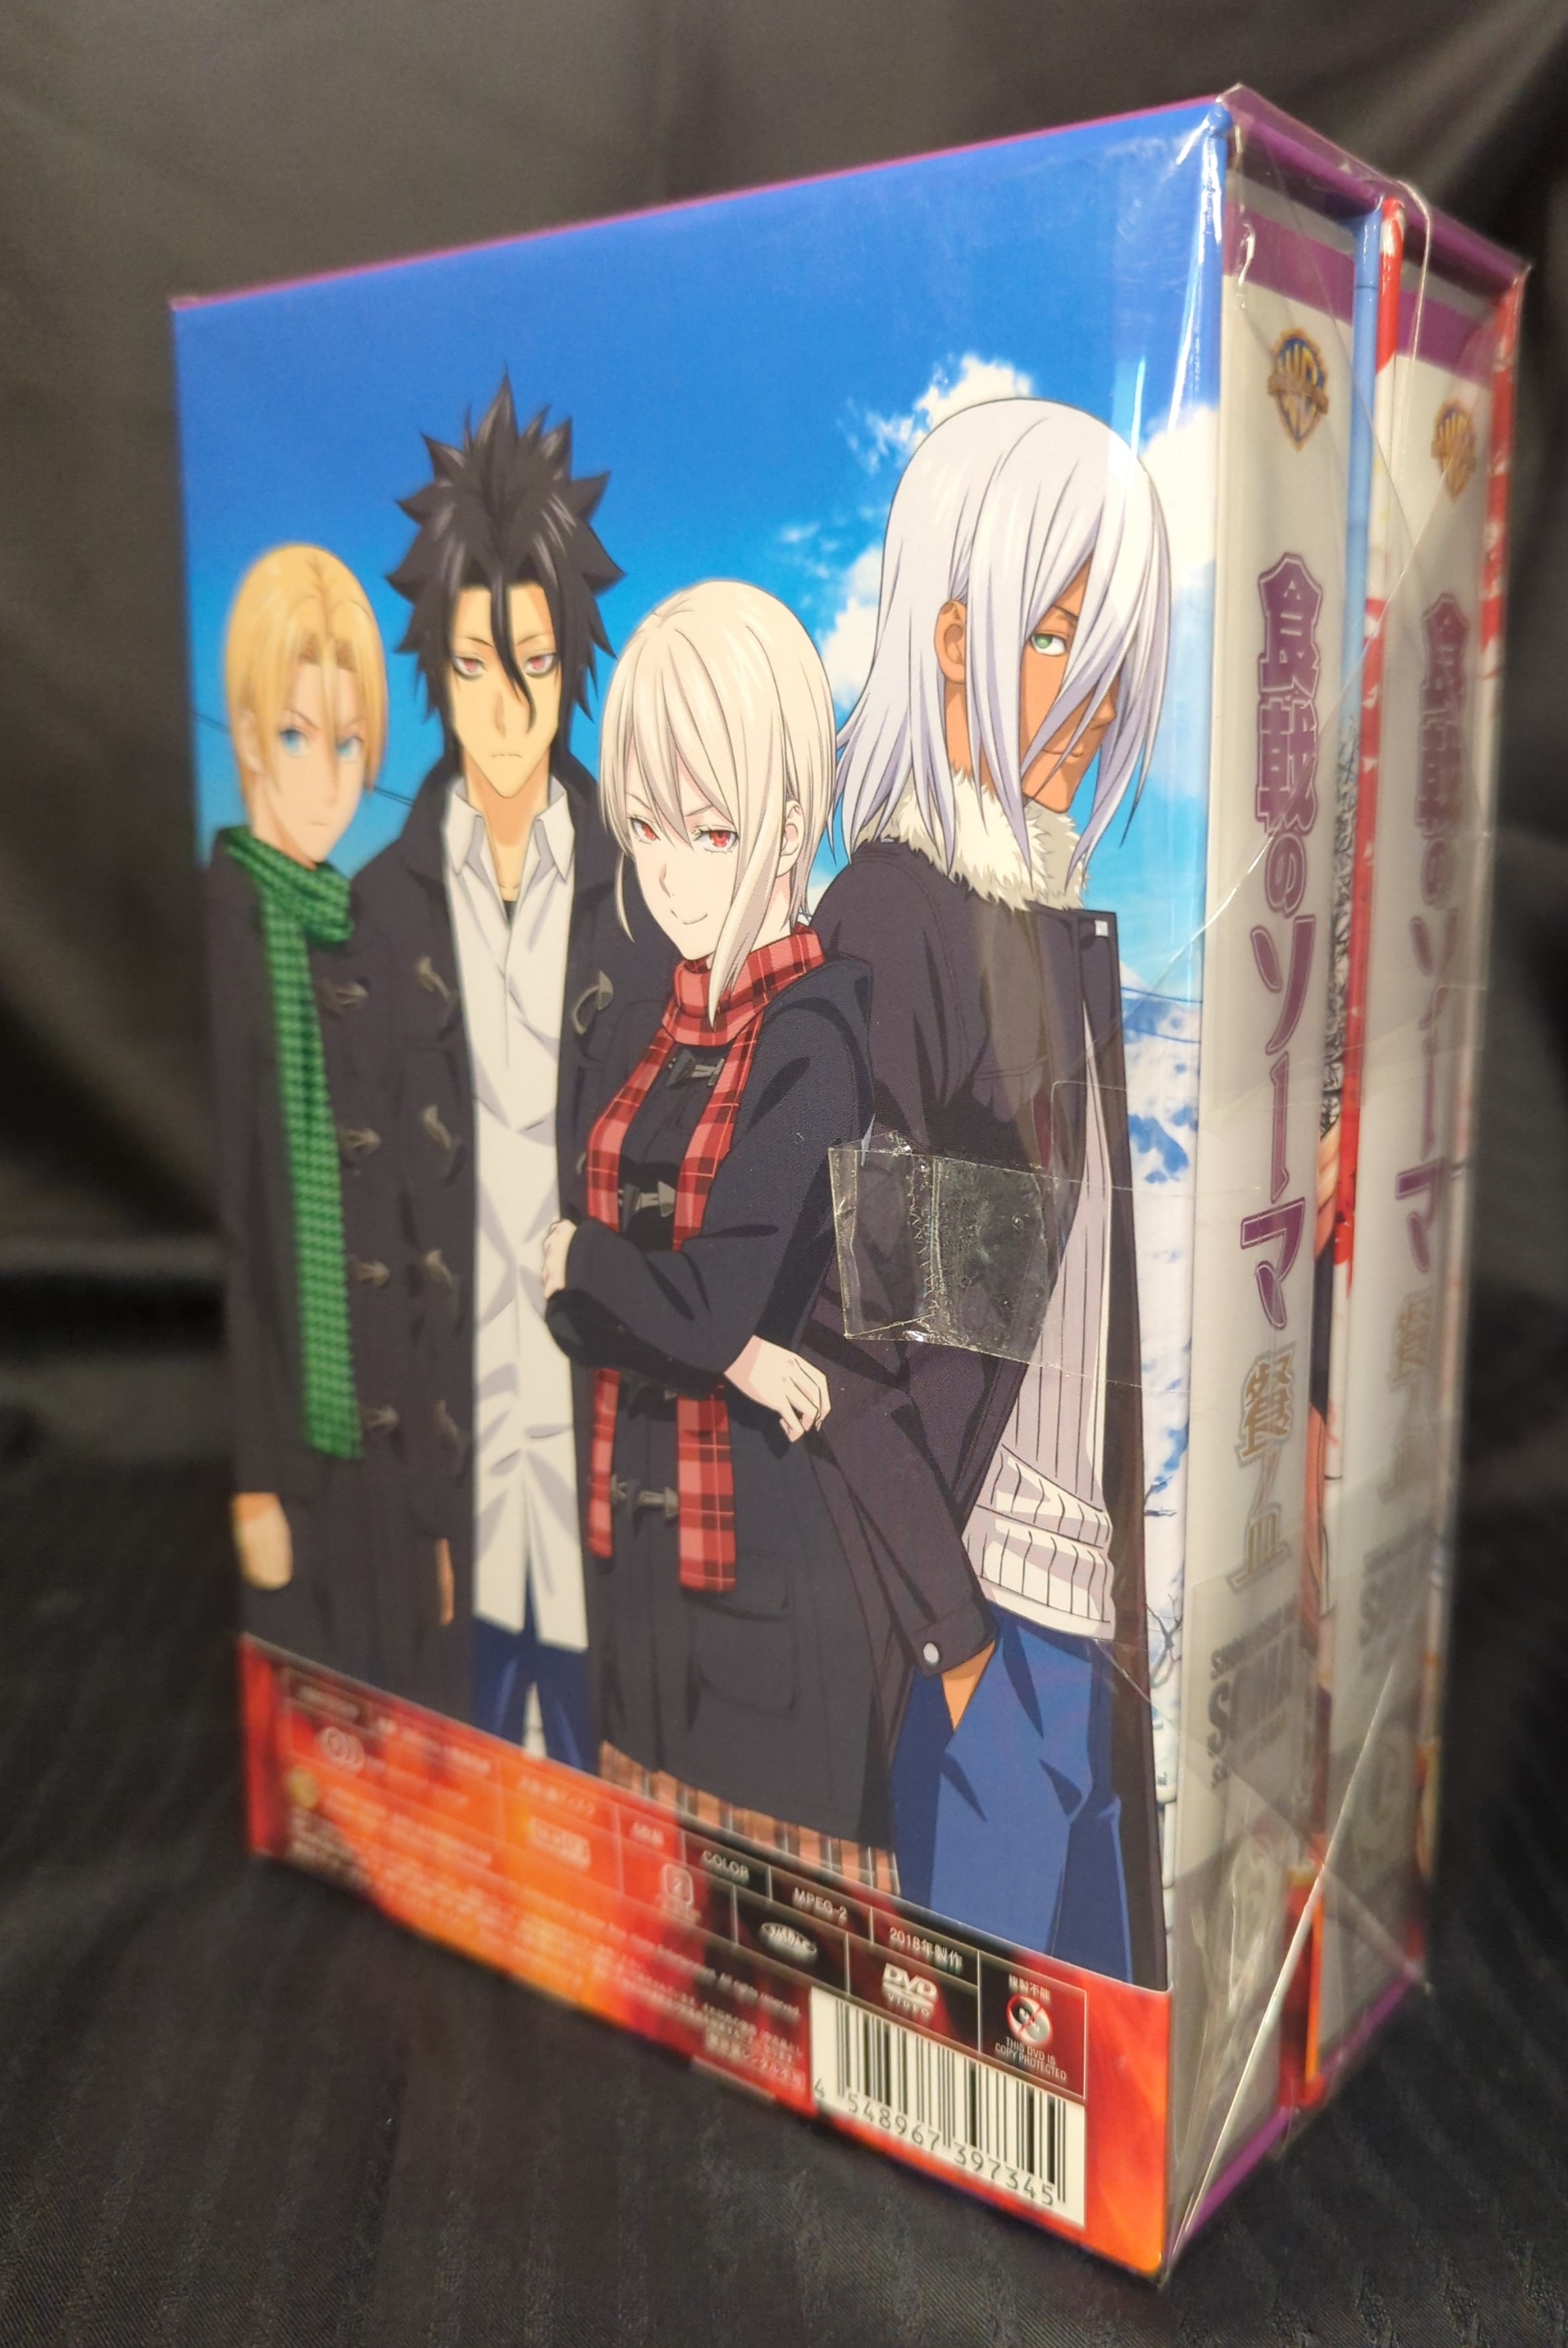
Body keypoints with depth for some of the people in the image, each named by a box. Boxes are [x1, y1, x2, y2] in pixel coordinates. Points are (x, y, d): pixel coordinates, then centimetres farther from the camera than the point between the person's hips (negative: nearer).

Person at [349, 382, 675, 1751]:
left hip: (600, 1423, 0)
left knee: (600, 1762, 11)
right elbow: (363, 1186, 2)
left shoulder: (635, 891, -1)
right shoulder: (384, 899, 0)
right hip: (453, 1421, 1)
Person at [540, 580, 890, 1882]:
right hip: (638, 1527, 7)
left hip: (768, 1539, -7)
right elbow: (577, 1308, 1)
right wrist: (730, 1353, -16)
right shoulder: (672, 1027, 6)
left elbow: (718, 1297, -22)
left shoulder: (814, 1027, -15)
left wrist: (579, 1260, -5)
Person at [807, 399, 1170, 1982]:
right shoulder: (888, 931, -16)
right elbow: (836, 1344, -17)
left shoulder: (1066, 924, 9)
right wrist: (952, 1634, -13)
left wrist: (1133, 1599, 11)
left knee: (1109, 1988, 18)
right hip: (983, 1615, -8)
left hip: (1099, 1618, 8)